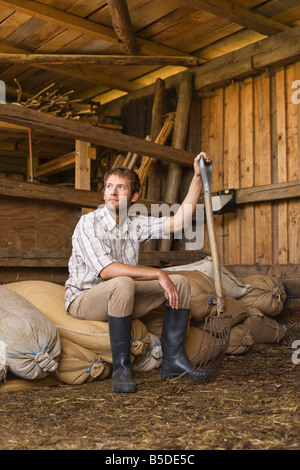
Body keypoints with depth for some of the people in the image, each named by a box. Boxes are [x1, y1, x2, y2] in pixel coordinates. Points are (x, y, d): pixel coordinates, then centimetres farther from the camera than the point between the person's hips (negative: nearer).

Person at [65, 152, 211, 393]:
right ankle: (121, 368, -26)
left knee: (180, 282, -6)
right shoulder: (88, 223, -16)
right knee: (123, 284, -38)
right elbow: (106, 270, -28)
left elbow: (179, 221, 0)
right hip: (84, 299, -6)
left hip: (119, 299, 7)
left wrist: (198, 177, -3)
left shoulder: (135, 224, 3)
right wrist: (158, 274, -29)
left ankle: (173, 359, -5)